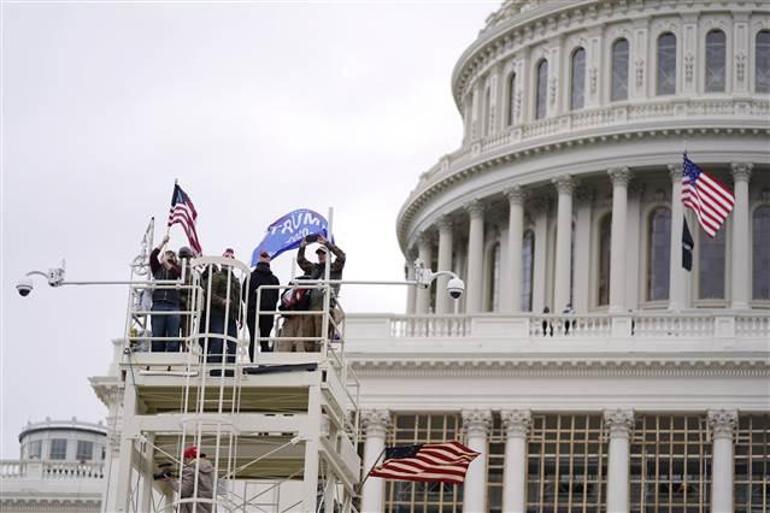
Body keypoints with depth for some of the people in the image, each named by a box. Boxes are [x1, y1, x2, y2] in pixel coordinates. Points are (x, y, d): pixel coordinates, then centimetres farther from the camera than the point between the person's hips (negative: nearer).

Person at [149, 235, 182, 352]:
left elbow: (177, 273, -3)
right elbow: (153, 256, 4)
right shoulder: (157, 269, 19)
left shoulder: (177, 268, 19)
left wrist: (166, 264, -7)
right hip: (158, 304, 0)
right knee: (157, 336, -3)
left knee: (173, 337, -6)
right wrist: (163, 242, 5)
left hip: (173, 306, 0)